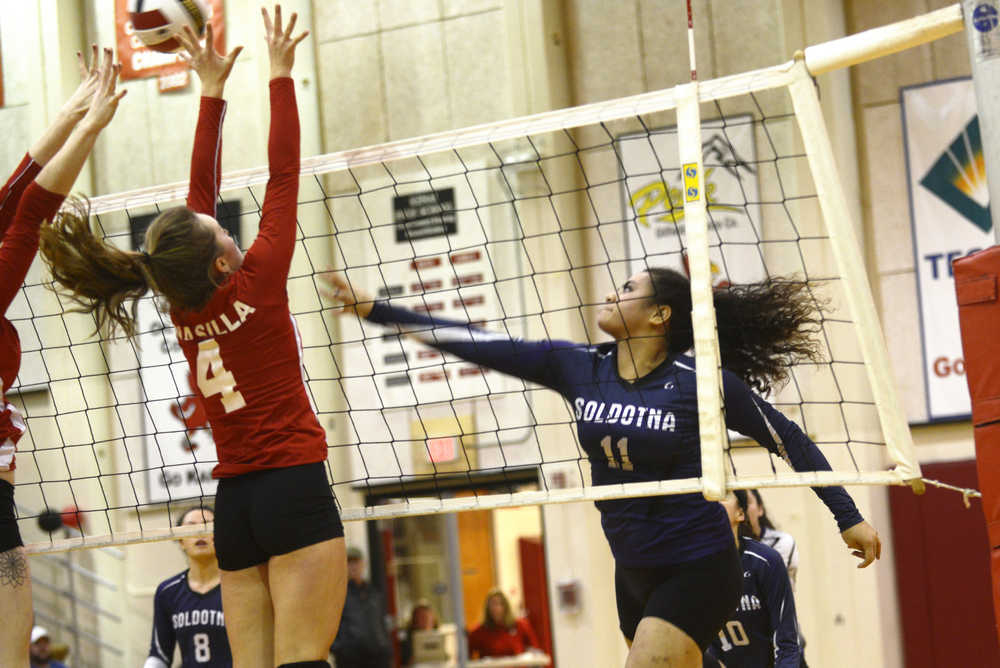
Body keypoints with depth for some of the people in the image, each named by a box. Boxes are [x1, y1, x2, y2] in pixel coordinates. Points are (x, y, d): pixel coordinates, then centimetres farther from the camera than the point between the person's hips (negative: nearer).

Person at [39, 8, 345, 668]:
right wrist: (280, 74, 3)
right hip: (294, 488, -6)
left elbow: (201, 193, 15)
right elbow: (283, 175, -4)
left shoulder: (184, 308, 6)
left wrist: (212, 92, 21)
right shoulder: (256, 283, -9)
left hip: (234, 501, 6)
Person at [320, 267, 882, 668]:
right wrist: (374, 309, -4)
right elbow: (478, 345, -1)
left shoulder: (701, 381, -14)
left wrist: (849, 517, -4)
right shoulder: (577, 367, 0)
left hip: (697, 570, -6)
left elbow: (789, 440, -5)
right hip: (634, 571, 6)